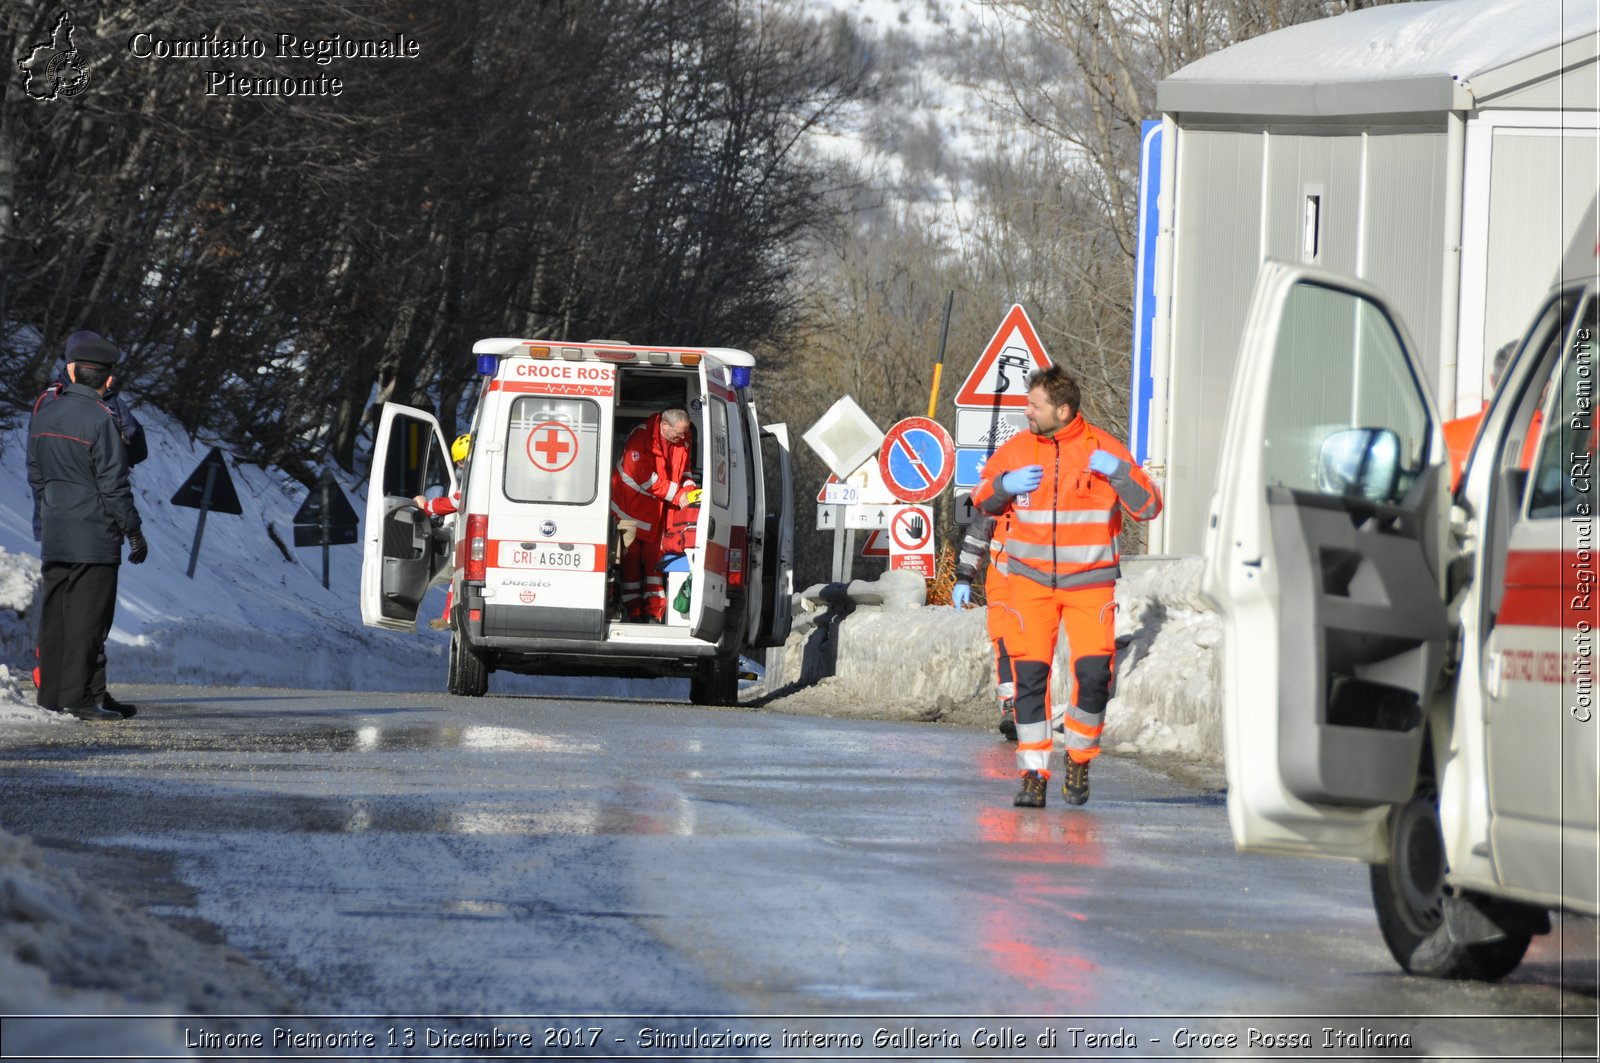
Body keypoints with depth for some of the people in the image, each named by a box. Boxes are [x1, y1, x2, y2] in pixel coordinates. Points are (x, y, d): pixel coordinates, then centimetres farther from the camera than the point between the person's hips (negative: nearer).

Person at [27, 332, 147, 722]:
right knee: (87, 617, -4)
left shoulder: (45, 415, 8)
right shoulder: (101, 419, -13)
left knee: (55, 613, 11)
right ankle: (77, 698, -6)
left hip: (53, 538, 7)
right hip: (95, 536, -7)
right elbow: (114, 484, -13)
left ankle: (50, 694, 13)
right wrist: (134, 532, -6)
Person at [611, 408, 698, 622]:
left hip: (658, 510, 5)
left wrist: (689, 489, -9)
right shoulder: (641, 436, -23)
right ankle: (633, 611, 6)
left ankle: (654, 611, 2)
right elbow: (645, 477, -26)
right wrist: (677, 495, -25)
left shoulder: (682, 440, -3)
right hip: (631, 505, -5)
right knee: (631, 557, 1)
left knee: (655, 557, 2)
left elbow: (683, 471, 12)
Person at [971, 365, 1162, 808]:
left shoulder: (1102, 448, -6)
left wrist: (1118, 472, -23)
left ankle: (1079, 759, 13)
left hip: (1090, 581, -2)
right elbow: (983, 498, 13)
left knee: (1094, 674, -10)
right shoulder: (1017, 449, 1)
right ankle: (1033, 773, 3)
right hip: (1032, 580, 2)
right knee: (1030, 675, -5)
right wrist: (1005, 485, -9)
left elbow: (1148, 507, -6)